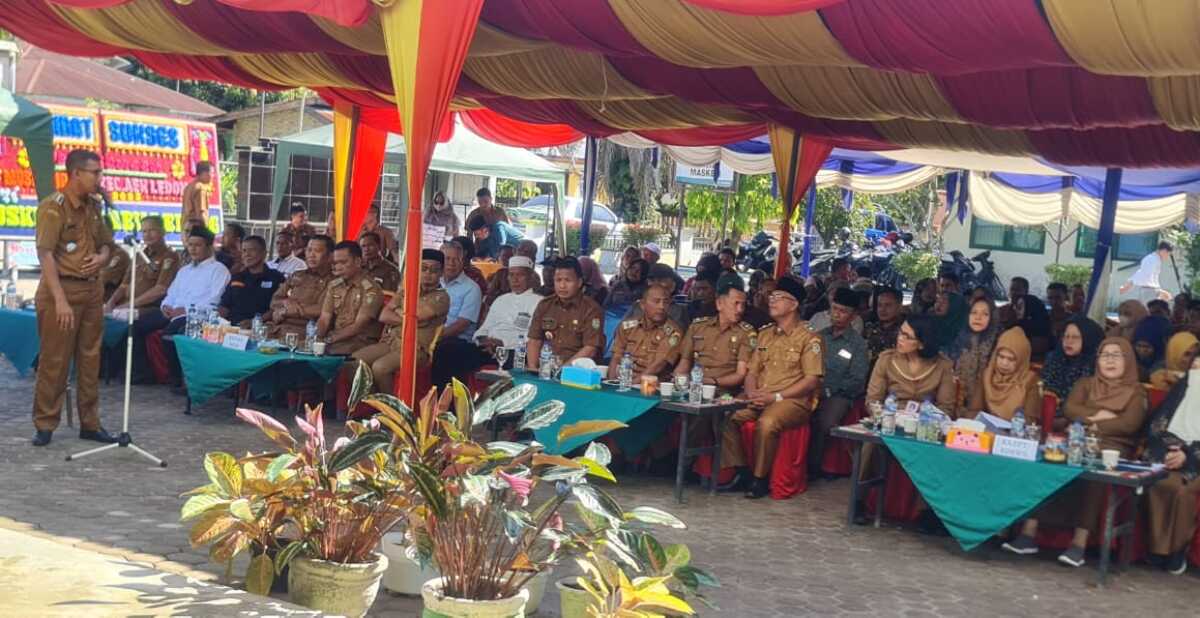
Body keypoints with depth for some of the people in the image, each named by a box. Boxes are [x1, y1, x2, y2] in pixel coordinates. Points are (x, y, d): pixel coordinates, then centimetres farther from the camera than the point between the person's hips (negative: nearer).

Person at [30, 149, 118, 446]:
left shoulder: (93, 206, 11)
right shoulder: (53, 207, -10)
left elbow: (106, 243, 23)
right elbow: (45, 254, -17)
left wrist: (102, 257, -3)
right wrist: (60, 300, -24)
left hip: (92, 289, 7)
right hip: (62, 288, -7)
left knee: (90, 360, 10)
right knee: (54, 361, -2)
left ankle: (90, 423, 17)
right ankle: (44, 425, 8)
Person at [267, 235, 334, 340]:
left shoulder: (331, 281, 2)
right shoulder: (296, 276, 23)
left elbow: (323, 309, -11)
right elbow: (274, 301, 21)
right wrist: (285, 302, -4)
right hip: (275, 326, 6)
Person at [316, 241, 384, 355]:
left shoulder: (371, 289, -8)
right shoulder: (333, 286, 13)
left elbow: (359, 326, -14)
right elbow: (324, 319, 6)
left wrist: (330, 339, -23)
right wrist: (315, 337, -15)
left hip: (361, 341, -5)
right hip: (336, 340, 5)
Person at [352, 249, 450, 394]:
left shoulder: (441, 297, -2)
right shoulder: (404, 291, 17)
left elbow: (415, 316, -16)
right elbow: (383, 316, 6)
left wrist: (397, 311, 5)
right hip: (390, 341, 6)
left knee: (379, 367, -31)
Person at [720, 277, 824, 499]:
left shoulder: (809, 338, -2)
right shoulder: (764, 334, 18)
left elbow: (811, 380, -9)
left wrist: (776, 397, -16)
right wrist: (751, 392, -5)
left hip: (792, 401, -6)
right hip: (759, 400, 6)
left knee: (767, 423, -36)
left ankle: (760, 478, -17)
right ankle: (741, 471, -8)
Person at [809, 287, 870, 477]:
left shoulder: (858, 344, 4)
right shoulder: (819, 336, 17)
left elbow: (857, 381, -1)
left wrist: (828, 391, -9)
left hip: (838, 395, -3)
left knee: (823, 422, -34)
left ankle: (811, 469, -16)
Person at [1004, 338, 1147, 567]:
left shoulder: (1136, 392, 14)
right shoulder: (1085, 384, 25)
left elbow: (1130, 424, -4)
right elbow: (1070, 409, 7)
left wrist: (1089, 423, -5)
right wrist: (1099, 415, -7)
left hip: (1111, 450, -3)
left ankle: (1079, 544, -40)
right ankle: (1029, 532, -33)